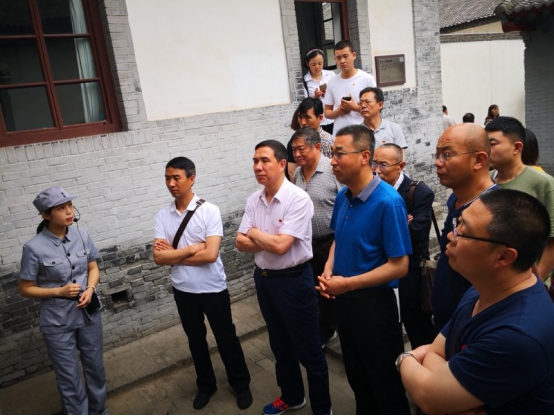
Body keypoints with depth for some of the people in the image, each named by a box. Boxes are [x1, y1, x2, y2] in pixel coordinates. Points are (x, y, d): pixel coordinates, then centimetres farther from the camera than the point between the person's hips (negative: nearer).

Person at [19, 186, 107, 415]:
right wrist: (59, 291, -20)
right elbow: (25, 289, -7)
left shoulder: (82, 235, -7)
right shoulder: (34, 248, -18)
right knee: (69, 378, 10)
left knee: (95, 368, 20)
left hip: (89, 314, 4)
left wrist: (90, 289, -13)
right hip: (57, 322, -4)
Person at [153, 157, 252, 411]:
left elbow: (210, 254, -23)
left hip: (213, 288, -4)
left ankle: (241, 384, 34)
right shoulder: (162, 215, -3)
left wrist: (174, 254, -14)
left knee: (226, 338, 12)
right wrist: (192, 249, -18)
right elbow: (158, 257, -10)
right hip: (183, 290, 4)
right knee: (195, 340, 20)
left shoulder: (209, 211, -16)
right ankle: (206, 385, 41)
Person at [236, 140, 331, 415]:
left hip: (293, 281, -7)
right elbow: (241, 243, -1)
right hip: (263, 279, 7)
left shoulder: (298, 199, -20)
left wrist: (255, 233, -9)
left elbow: (281, 245, -26)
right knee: (280, 344, 23)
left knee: (308, 350, 8)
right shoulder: (253, 200, 2)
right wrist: (269, 241, -16)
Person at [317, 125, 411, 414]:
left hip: (374, 302, -7)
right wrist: (328, 270, -4)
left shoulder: (388, 201, -22)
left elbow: (399, 266, -21)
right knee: (356, 375, 25)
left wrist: (346, 283, -19)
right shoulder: (342, 197, -1)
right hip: (344, 300, 7)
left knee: (385, 381, 14)